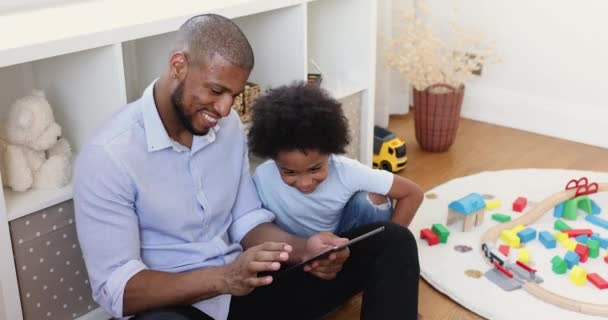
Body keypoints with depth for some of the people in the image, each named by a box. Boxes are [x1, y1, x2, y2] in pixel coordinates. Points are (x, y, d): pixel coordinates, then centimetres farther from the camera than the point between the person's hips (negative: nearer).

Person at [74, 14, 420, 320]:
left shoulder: (228, 125, 4)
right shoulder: (107, 156, -16)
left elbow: (248, 220, 7)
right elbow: (116, 288, -19)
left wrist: (304, 249, -14)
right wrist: (223, 278, -32)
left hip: (244, 285, 6)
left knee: (393, 243, -3)